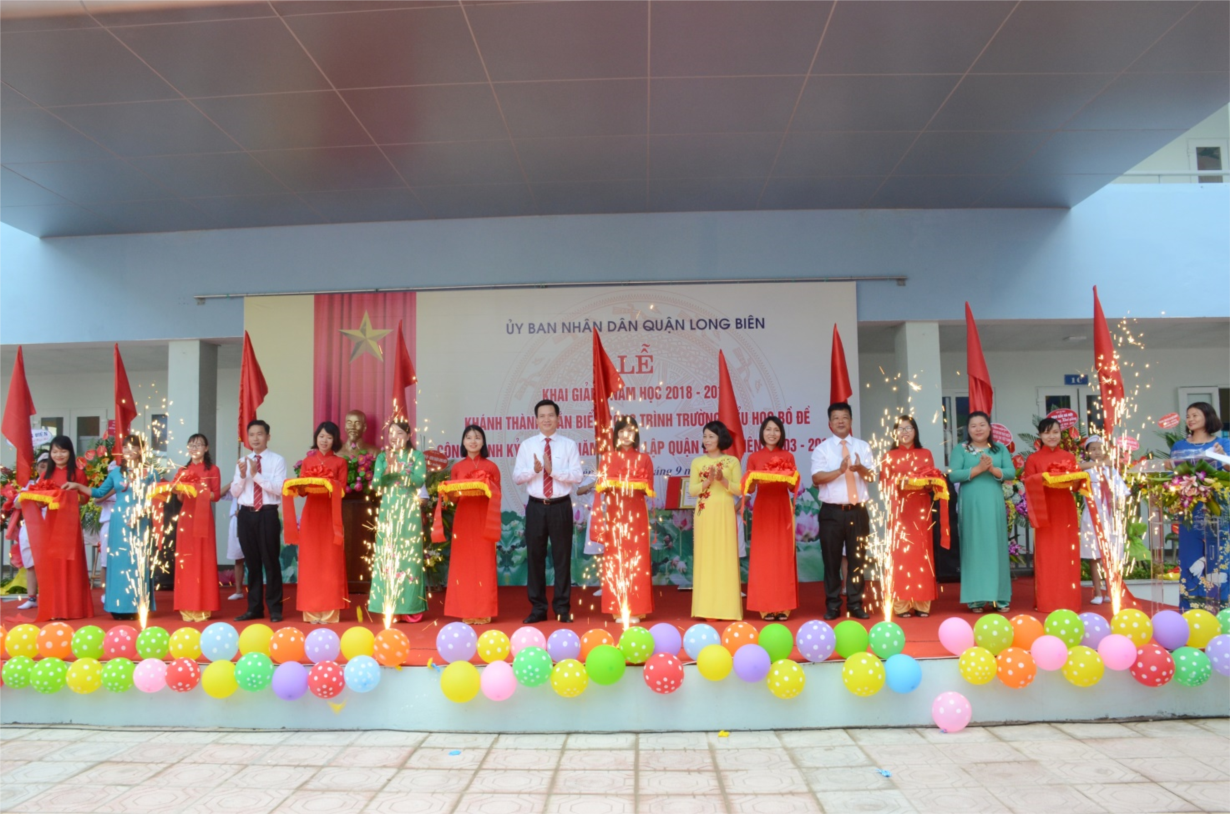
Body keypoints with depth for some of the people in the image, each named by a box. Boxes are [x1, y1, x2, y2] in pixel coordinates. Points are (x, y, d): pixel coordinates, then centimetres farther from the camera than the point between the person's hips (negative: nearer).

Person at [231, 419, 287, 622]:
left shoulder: (277, 460, -3)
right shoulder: (242, 462, 11)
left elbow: (279, 489, -13)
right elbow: (234, 493, 7)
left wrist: (257, 474, -18)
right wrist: (242, 475, -10)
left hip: (268, 514, -4)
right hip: (246, 514, 5)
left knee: (271, 561, 0)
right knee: (252, 562, 11)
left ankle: (274, 609, 9)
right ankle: (254, 608, 20)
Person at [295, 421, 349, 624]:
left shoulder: (340, 462, 7)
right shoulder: (307, 461, 12)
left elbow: (342, 489, -2)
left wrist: (328, 485, -21)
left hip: (331, 514, -2)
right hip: (311, 512, 2)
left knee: (330, 561, -3)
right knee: (310, 560, 0)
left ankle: (330, 611, -1)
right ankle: (311, 611, 4)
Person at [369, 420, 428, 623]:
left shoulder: (416, 456, 3)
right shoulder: (382, 457, 9)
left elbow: (420, 480, -10)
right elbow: (376, 483, -1)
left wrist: (399, 468, -18)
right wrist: (387, 468, -18)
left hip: (409, 510, -3)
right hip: (388, 509, 3)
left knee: (408, 554, -4)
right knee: (386, 554, 1)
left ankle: (409, 607, 0)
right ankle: (389, 606, 8)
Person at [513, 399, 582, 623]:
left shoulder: (569, 445, 1)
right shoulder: (526, 445, 6)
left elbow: (577, 476, -8)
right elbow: (516, 477, 1)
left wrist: (553, 469, -20)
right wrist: (534, 470, -18)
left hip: (561, 506, -1)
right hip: (536, 506, 2)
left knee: (562, 557, 5)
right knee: (535, 556, 6)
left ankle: (562, 608, 15)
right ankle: (538, 608, 17)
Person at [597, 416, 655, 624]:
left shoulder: (643, 459, 8)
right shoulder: (608, 459, 8)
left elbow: (649, 488, 4)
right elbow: (601, 488, 3)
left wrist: (635, 486, -14)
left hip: (636, 515, 0)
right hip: (614, 514, 0)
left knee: (637, 558, -2)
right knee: (614, 559, 0)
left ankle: (635, 609, 4)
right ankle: (617, 609, 5)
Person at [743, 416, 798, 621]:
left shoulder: (788, 457, 7)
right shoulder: (754, 457, 5)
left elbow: (794, 487, 4)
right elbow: (749, 489, 2)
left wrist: (786, 478, -16)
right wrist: (756, 480, -18)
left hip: (783, 508, 1)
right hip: (762, 508, -1)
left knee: (783, 555, 0)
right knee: (763, 555, -2)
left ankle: (783, 606, 5)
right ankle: (766, 607, 3)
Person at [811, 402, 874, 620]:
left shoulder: (862, 446, 8)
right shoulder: (822, 448, 0)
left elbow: (871, 476, -2)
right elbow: (816, 477, -11)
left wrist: (860, 469, -24)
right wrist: (839, 471, -25)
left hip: (858, 510, 2)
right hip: (832, 511, -2)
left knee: (857, 559, 8)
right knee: (832, 559, 3)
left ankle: (855, 604, 18)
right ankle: (833, 605, 13)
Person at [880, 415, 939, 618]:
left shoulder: (925, 454, 13)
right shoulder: (889, 456, 9)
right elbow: (884, 484, 1)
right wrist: (900, 483, -18)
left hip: (920, 509, 2)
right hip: (898, 509, -2)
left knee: (921, 552, 0)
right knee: (900, 552, -6)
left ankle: (922, 603, 5)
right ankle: (901, 603, -3)